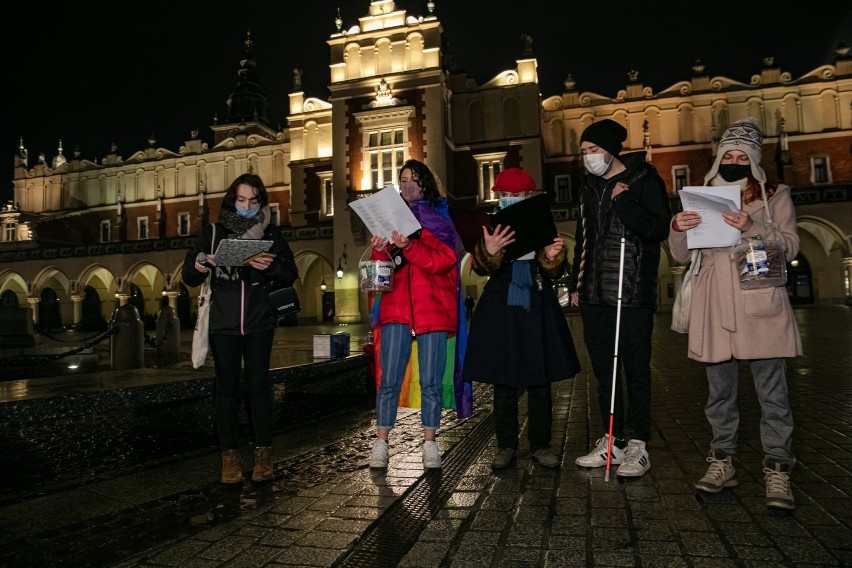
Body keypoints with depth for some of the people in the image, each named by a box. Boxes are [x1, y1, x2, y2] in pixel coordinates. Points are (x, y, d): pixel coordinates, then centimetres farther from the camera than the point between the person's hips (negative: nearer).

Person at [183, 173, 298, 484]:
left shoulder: (271, 233, 8)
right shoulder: (213, 232, 7)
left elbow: (290, 274, 3)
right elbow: (189, 277, 6)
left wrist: (271, 266, -18)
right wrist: (198, 265, -17)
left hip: (259, 322, 0)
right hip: (223, 323, 0)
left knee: (259, 384, 0)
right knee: (227, 387, 2)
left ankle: (263, 452, 10)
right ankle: (229, 455, 9)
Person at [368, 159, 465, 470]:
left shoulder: (439, 219, 10)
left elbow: (444, 260, -8)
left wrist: (408, 247, -22)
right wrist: (380, 252, -13)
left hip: (433, 308, -1)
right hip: (396, 307, 1)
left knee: (430, 381, 2)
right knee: (389, 380, -2)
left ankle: (429, 444, 13)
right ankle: (380, 444, 7)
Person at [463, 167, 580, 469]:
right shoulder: (489, 227, 5)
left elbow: (555, 272, 4)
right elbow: (480, 267, -9)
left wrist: (552, 257, -19)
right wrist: (490, 252, -31)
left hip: (537, 308, 1)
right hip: (500, 308, -1)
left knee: (540, 382, 6)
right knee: (503, 382, 4)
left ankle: (540, 445, 19)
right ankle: (506, 446, 17)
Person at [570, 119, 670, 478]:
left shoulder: (644, 178, 0)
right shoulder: (590, 187, 17)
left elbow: (659, 229, -11)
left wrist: (623, 202, -18)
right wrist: (576, 284, 17)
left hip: (632, 293, -6)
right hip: (594, 294, 6)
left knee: (636, 371, 0)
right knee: (604, 371, 10)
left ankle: (638, 446, 10)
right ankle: (612, 441, 21)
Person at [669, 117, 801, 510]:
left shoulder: (775, 196, 10)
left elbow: (789, 246, -1)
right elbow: (682, 256, 9)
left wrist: (752, 228, -19)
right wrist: (678, 230, -13)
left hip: (761, 307, -2)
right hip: (715, 310, 2)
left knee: (772, 394, -1)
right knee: (720, 392, 10)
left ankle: (777, 472, 8)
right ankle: (721, 463, 20)